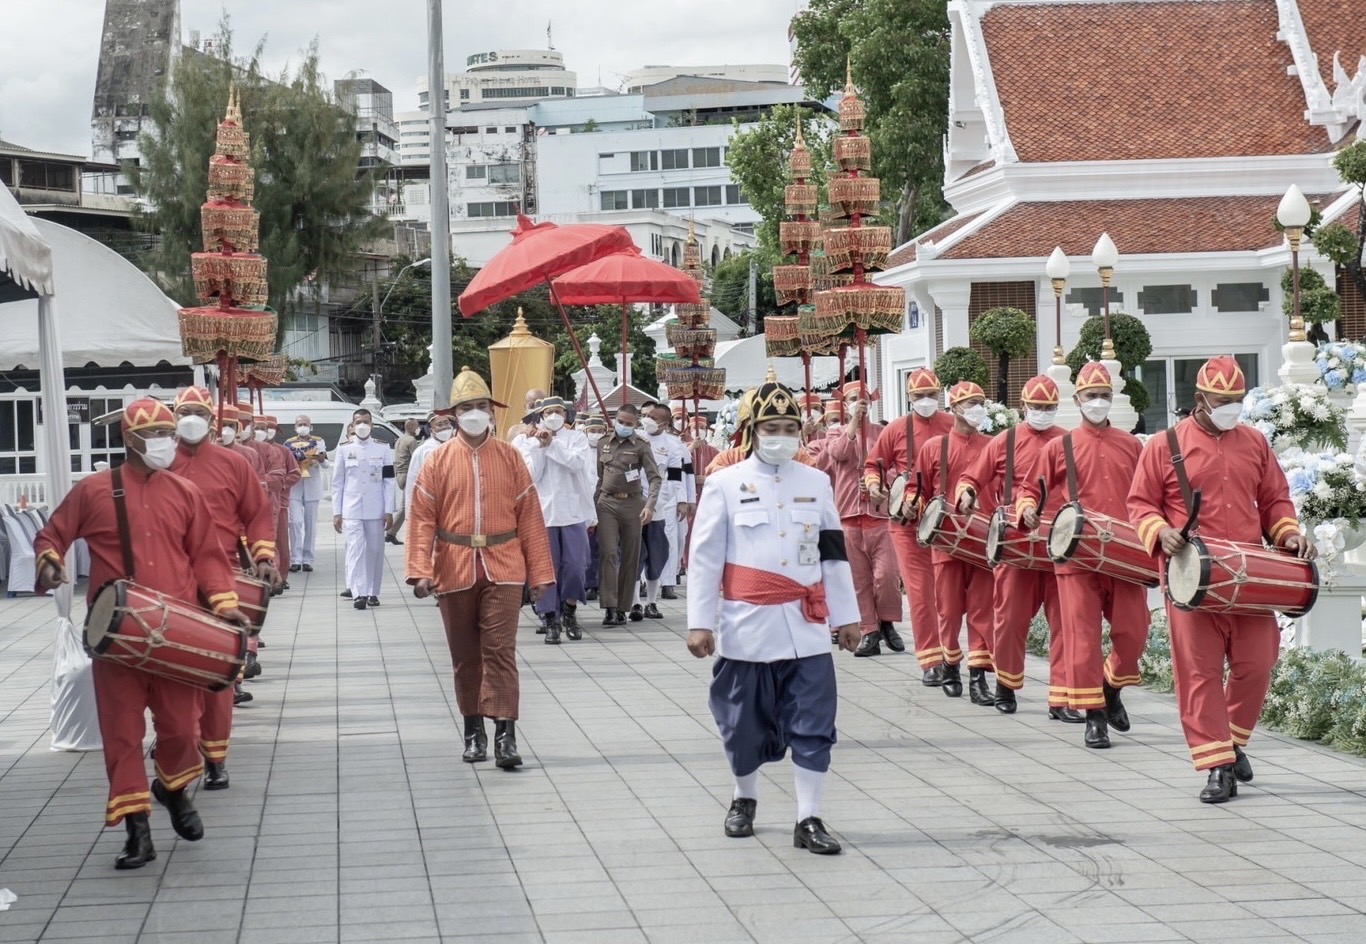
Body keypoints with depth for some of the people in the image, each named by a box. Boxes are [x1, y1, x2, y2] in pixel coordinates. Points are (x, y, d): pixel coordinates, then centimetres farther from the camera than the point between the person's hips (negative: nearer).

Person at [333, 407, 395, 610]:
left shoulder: (383, 449, 5)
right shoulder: (344, 449, 5)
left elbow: (389, 481, 4)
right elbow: (337, 483, 6)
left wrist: (389, 511, -2)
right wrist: (336, 513, 2)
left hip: (376, 509, 1)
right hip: (351, 509, -1)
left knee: (375, 551, 5)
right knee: (356, 549, -11)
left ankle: (372, 592, 15)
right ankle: (358, 593, -17)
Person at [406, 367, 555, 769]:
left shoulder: (509, 457, 3)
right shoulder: (439, 461, 3)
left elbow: (530, 517, 3)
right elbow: (422, 519, -1)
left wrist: (540, 572, 0)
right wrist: (420, 571, -12)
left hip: (503, 569, -1)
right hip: (455, 570, 1)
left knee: (500, 650, -8)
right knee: (465, 656, 9)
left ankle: (505, 734, -10)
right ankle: (473, 731, 20)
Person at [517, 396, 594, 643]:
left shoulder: (576, 438, 7)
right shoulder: (529, 442, 7)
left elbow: (577, 462, -11)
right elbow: (531, 475, -2)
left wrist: (552, 444, -11)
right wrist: (540, 447, -8)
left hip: (572, 512, 0)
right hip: (543, 512, 0)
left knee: (575, 564, -4)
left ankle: (569, 610, 18)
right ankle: (550, 619, 6)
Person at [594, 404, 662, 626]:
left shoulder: (641, 447, 0)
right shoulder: (603, 445, 10)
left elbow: (654, 478, -7)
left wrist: (650, 505, -20)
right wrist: (594, 505, 11)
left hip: (632, 503, -1)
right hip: (607, 503, 1)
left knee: (630, 557, 4)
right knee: (608, 553, -10)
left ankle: (622, 608, 13)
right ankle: (609, 607, -14)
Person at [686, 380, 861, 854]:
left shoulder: (816, 483, 9)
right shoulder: (725, 485, -1)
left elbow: (834, 553, 14)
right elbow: (704, 558, -1)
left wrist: (846, 615, 13)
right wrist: (699, 622, -5)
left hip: (806, 628, 2)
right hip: (747, 627, -2)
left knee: (813, 724, -2)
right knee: (746, 723, 8)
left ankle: (809, 820, 3)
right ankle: (744, 799, 32)